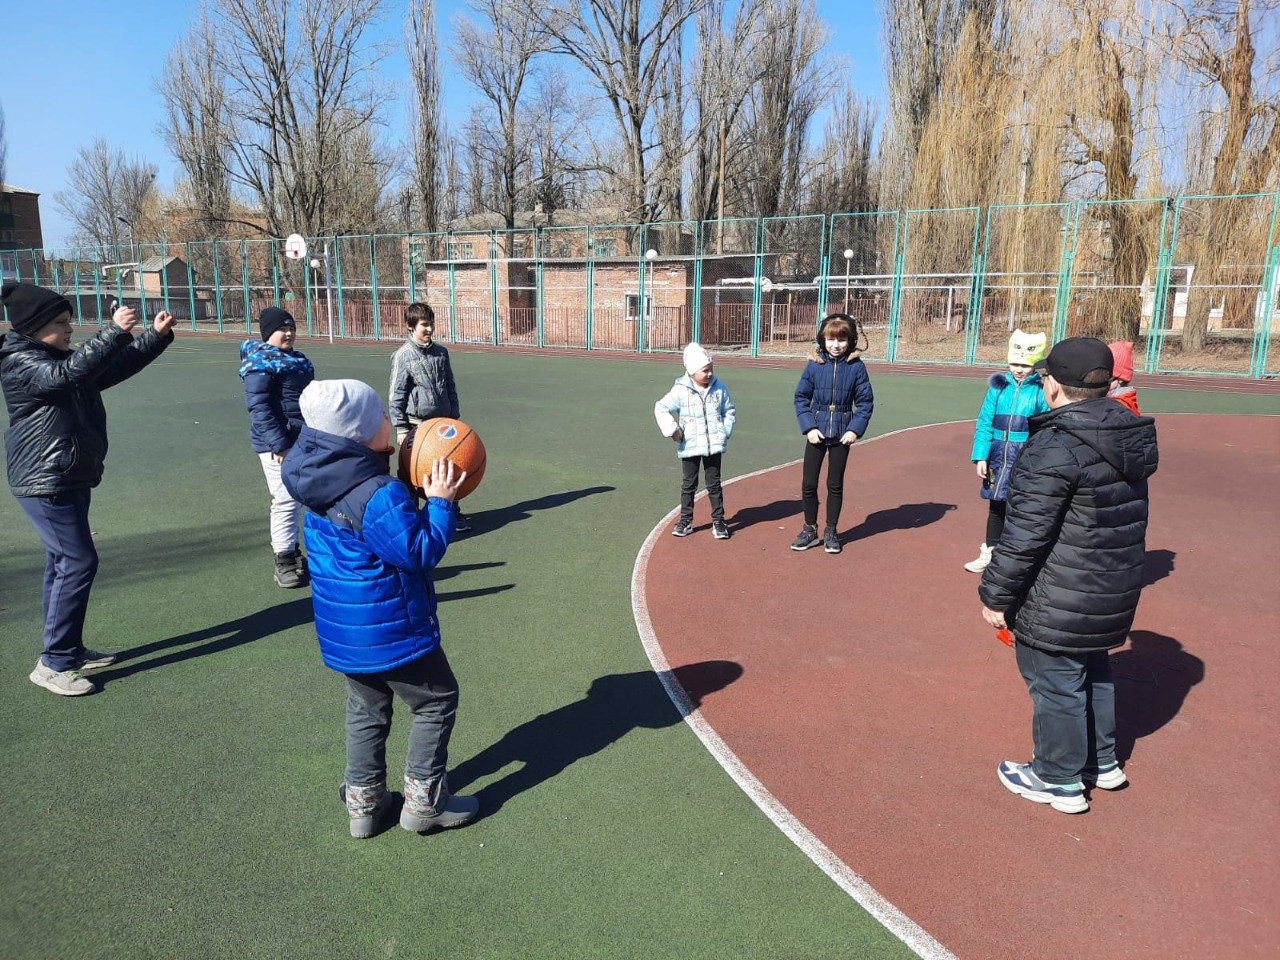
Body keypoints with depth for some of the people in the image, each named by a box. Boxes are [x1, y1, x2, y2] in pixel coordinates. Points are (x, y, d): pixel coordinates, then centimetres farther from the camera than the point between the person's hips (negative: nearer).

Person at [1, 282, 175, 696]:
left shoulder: (60, 358, 14)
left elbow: (118, 367, 16)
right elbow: (69, 373, -33)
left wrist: (156, 336, 3)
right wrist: (114, 330, -38)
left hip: (70, 480, 10)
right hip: (45, 483, -10)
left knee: (63, 565, 15)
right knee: (79, 563, -11)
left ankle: (70, 651, 26)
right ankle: (52, 664, -4)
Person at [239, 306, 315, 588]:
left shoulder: (298, 359, 16)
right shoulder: (260, 363, -11)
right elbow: (259, 406, -18)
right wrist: (279, 444, -23)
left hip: (304, 441, 9)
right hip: (278, 443, -9)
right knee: (286, 500, -6)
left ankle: (292, 550, 31)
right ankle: (284, 561, 5)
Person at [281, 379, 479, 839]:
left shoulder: (322, 479, 0)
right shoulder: (377, 495, -28)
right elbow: (421, 552, -22)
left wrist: (412, 489, 3)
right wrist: (440, 501, -15)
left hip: (342, 627, 8)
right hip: (390, 629, -8)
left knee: (366, 709, 22)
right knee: (437, 700, 10)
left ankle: (363, 801, 32)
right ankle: (424, 800, 18)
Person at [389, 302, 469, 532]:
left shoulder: (441, 352, 6)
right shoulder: (403, 355, -8)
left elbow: (450, 387, 14)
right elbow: (396, 395, -8)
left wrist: (454, 416, 13)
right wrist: (400, 429, -10)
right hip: (416, 424, -4)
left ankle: (452, 512, 22)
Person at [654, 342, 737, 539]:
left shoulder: (719, 388, -1)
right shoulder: (681, 390, -11)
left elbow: (730, 411, 9)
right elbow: (661, 408, -9)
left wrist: (725, 432, -1)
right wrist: (672, 430, -12)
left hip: (714, 445, 1)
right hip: (689, 447, -1)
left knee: (714, 484, 8)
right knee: (688, 485, 11)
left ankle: (718, 521, 17)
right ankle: (685, 520, 21)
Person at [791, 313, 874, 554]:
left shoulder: (856, 366, -5)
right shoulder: (814, 364, -4)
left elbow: (865, 402, -1)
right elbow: (801, 397, -1)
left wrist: (855, 429, -11)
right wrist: (808, 427, -10)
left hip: (842, 434, -1)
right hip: (817, 432, 1)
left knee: (835, 484, 10)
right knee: (808, 483, 4)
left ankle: (831, 532, 23)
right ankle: (810, 530, 21)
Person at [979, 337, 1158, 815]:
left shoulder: (1055, 447, -24)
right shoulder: (1130, 438, 3)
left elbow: (1024, 536, -23)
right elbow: (1124, 518, 14)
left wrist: (996, 594, -15)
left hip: (1059, 603, -9)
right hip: (1115, 591, 9)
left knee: (1056, 682, 8)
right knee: (1093, 669, 25)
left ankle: (1058, 779, 24)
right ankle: (1103, 761, 41)